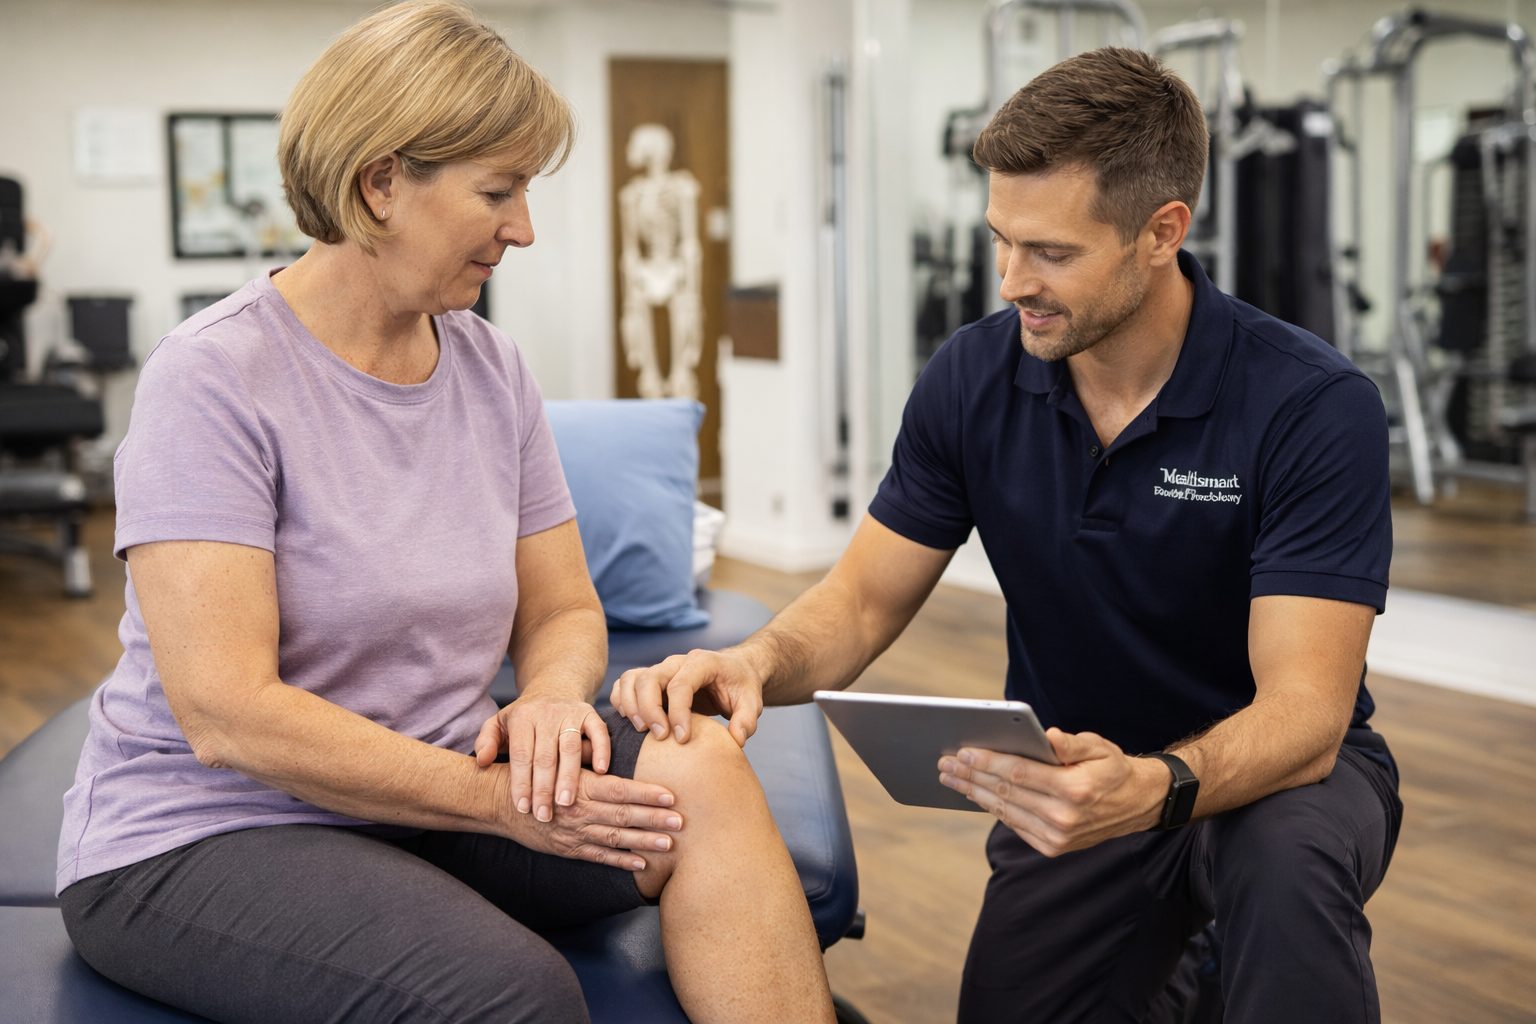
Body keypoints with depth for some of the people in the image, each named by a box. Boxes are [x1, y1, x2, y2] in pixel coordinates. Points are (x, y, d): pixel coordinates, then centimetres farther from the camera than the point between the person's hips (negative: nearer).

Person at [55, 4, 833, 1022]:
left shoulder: (491, 369, 5)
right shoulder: (213, 378, -15)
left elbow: (565, 612, 9)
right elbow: (225, 716, -21)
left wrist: (550, 693, -15)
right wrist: (501, 798, -23)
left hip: (430, 791, 6)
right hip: (202, 833, -5)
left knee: (703, 772, -21)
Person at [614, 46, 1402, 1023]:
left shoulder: (1314, 407, -21)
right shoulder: (973, 380, -8)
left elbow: (1304, 713, -26)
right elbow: (863, 600, -2)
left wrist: (1152, 790, -47)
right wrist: (757, 662, -25)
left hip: (1273, 771, -3)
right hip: (1074, 771, 4)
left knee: (1286, 857, -36)